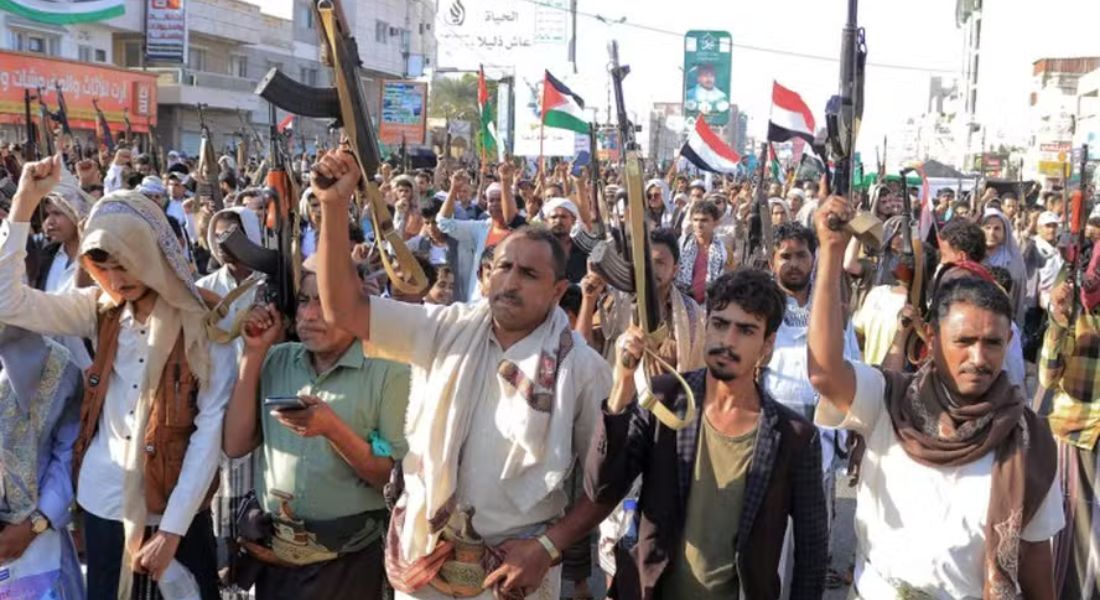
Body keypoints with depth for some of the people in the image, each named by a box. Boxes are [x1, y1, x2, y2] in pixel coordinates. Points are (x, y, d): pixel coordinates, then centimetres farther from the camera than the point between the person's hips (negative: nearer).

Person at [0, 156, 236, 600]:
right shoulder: (98, 309, 1)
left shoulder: (204, 324, -11)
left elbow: (211, 427, -12)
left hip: (177, 508, -3)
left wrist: (172, 528, -14)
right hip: (104, 502, 3)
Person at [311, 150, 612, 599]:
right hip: (424, 557, 3)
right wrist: (335, 205, -15)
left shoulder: (583, 368, -9)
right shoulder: (449, 331, -1)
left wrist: (548, 546, -13)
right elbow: (343, 309, -7)